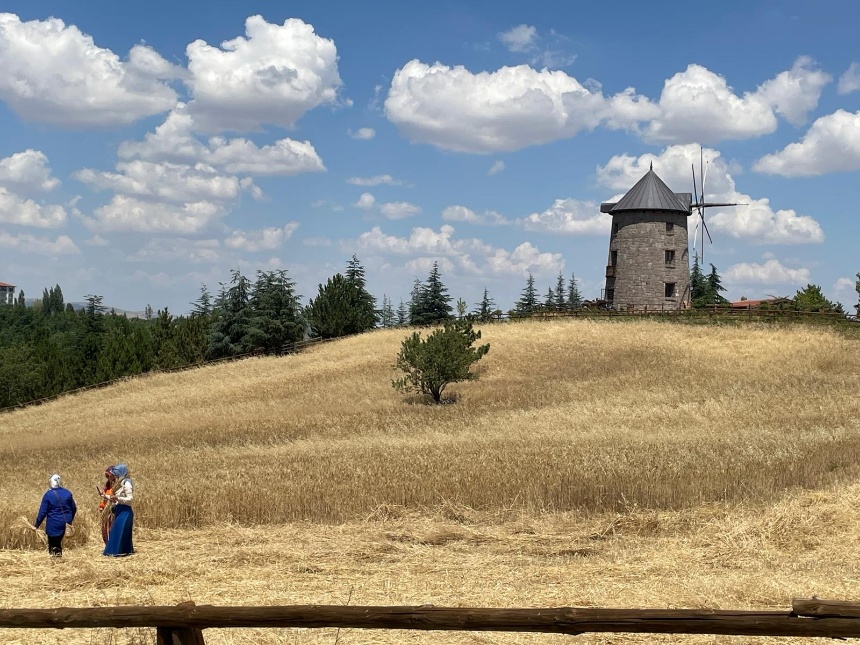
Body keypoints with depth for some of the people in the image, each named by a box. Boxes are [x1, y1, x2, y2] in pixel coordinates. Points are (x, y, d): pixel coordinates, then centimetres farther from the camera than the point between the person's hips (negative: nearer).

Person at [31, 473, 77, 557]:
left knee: (53, 546, 4)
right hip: (66, 523, 4)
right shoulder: (67, 493, 1)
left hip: (54, 524, -4)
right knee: (58, 542, 21)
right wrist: (70, 520, 27)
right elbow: (74, 508, 10)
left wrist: (36, 526, 0)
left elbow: (42, 512, -9)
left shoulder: (48, 495, -10)